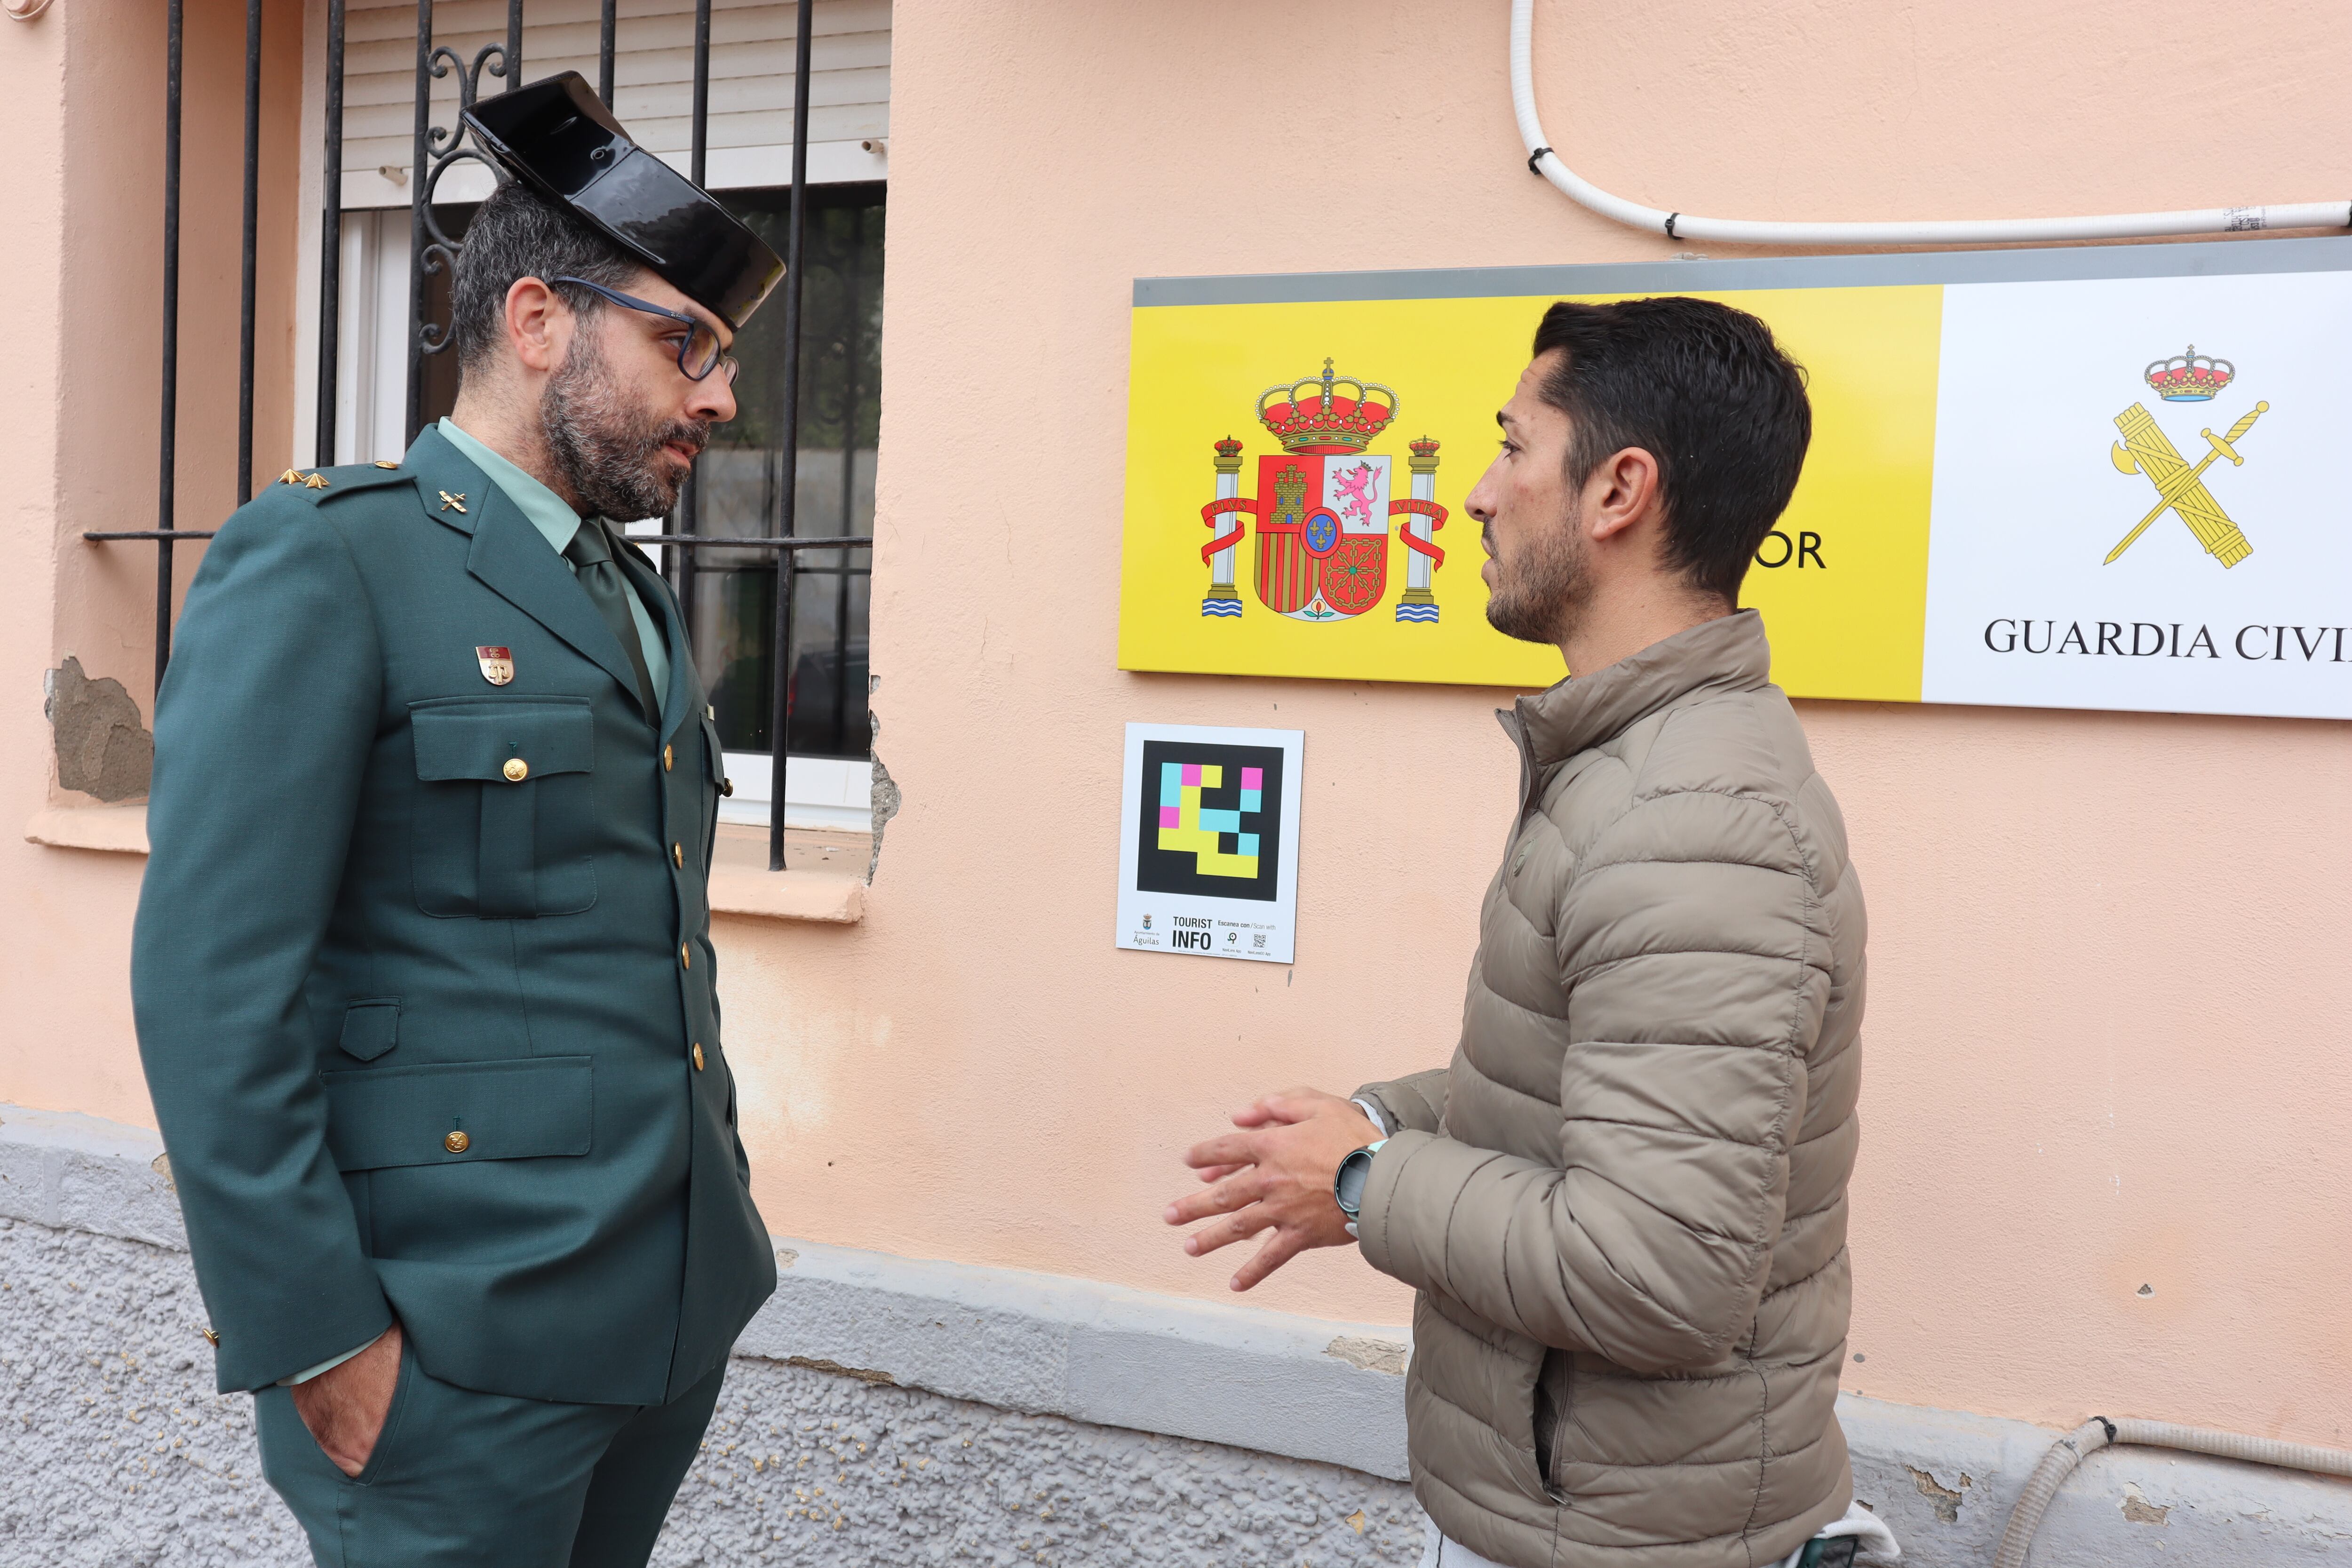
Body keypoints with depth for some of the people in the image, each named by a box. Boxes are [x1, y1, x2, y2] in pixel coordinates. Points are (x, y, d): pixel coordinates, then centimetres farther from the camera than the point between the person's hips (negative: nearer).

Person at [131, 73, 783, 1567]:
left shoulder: (641, 600, 14)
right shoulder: (323, 562, -12)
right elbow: (213, 981, -17)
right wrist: (309, 1335, -16)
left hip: (677, 1307, 8)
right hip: (461, 1339, -7)